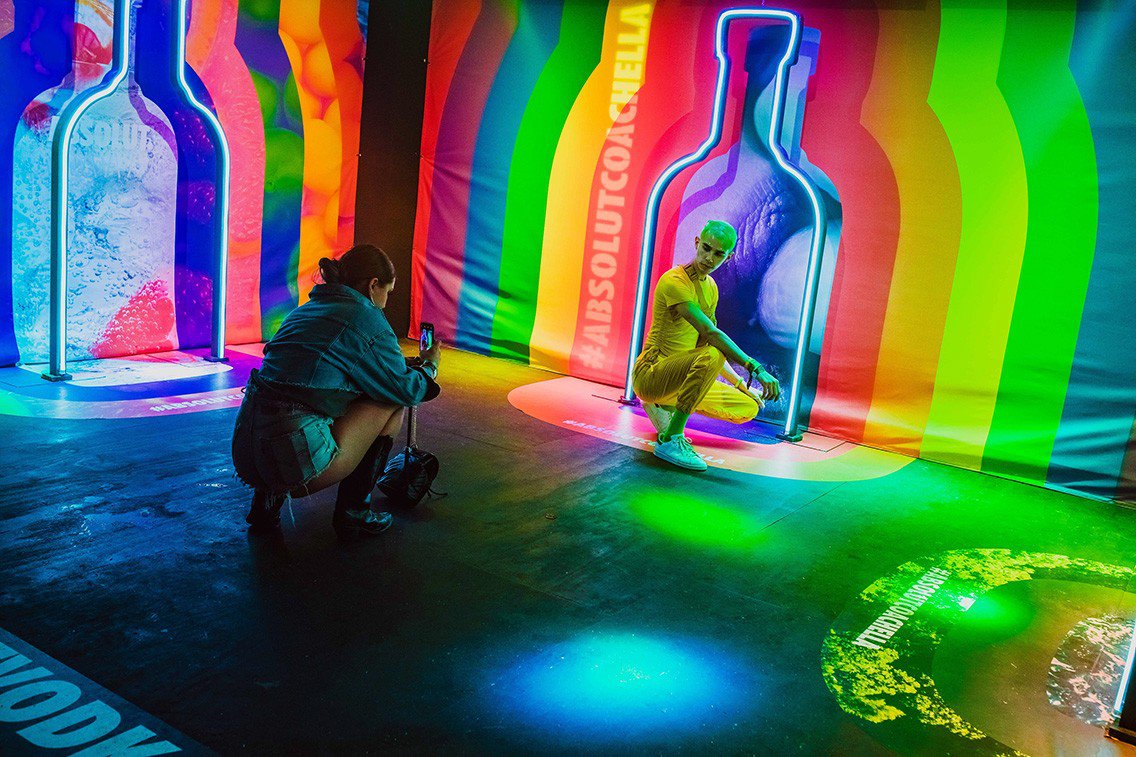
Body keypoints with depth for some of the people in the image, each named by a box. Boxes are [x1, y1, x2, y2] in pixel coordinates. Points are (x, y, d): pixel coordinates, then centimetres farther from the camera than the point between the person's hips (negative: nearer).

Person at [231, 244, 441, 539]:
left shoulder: (306, 309, 20)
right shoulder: (367, 318, -3)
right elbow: (404, 389, 3)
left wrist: (406, 365, 36)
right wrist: (429, 366, 24)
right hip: (296, 459, -8)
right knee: (391, 404, 9)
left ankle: (269, 496, 19)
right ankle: (352, 511, 13)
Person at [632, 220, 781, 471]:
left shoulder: (711, 287, 13)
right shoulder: (674, 281, -17)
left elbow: (707, 345, 19)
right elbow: (710, 333, -31)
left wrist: (741, 383, 10)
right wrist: (756, 368, -36)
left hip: (679, 377, 9)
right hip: (649, 375, -9)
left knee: (749, 409, 3)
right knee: (711, 355, -34)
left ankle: (664, 406, 13)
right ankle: (670, 440, -28)